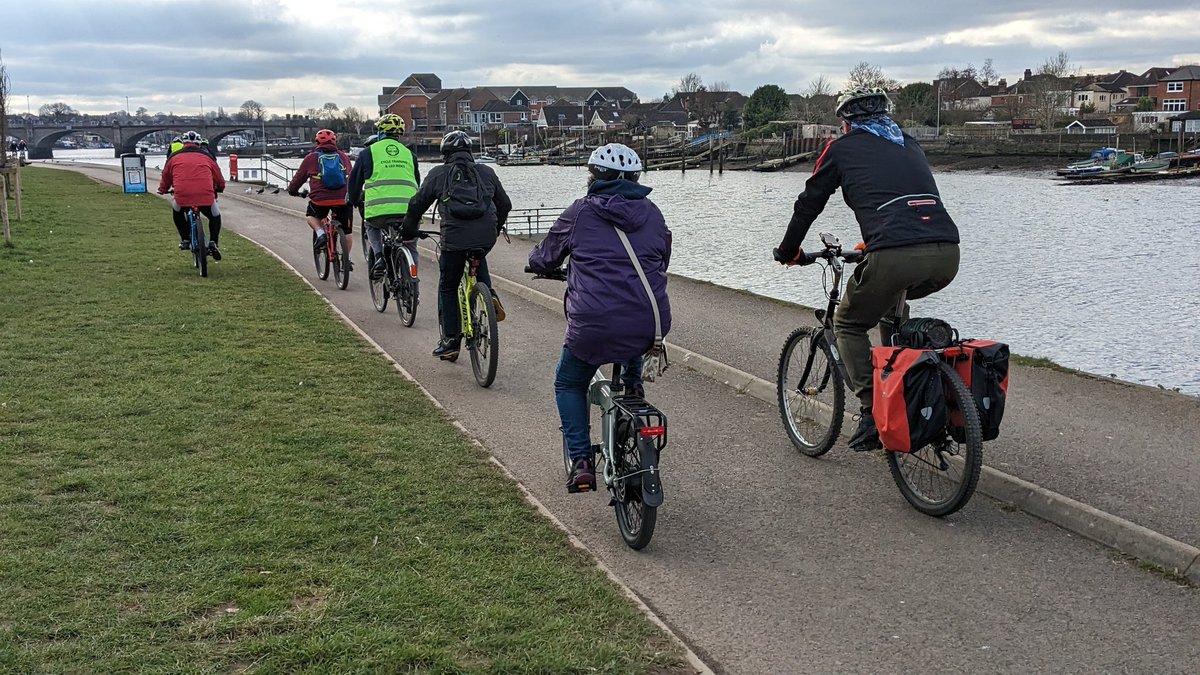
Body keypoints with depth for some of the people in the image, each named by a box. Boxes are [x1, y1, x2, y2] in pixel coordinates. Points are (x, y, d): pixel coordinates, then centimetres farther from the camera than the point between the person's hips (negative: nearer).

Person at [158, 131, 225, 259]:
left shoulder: (174, 157, 18)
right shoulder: (206, 156, 19)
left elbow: (166, 177, 29)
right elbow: (220, 180, 28)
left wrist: (162, 190, 49)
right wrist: (219, 189, 50)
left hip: (182, 196, 0)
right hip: (206, 196, 0)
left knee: (176, 210, 34)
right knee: (215, 216, 27)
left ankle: (185, 240, 27)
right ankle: (213, 244, 9)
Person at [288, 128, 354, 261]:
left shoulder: (311, 158, 8)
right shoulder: (344, 157, 15)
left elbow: (299, 177, 16)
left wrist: (292, 190, 34)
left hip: (320, 200, -2)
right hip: (344, 199, 2)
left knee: (310, 215, 28)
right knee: (346, 232, 16)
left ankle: (320, 233, 5)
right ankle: (346, 259, 19)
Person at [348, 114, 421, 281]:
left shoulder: (368, 152, 11)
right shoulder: (409, 154, 20)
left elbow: (355, 181, 18)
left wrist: (354, 201, 37)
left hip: (379, 210, -2)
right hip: (409, 211, 2)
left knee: (372, 226, 31)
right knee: (410, 249, 19)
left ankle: (378, 256, 8)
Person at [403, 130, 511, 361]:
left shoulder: (438, 173, 8)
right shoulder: (486, 172, 15)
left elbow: (417, 204, 10)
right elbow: (505, 204, 22)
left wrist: (409, 230, 26)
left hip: (454, 238, -3)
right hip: (487, 237, 3)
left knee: (448, 288, 14)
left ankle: (450, 341, 16)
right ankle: (489, 296, 12)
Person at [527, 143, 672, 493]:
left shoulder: (580, 212, 4)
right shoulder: (652, 214, 12)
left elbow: (543, 260, 17)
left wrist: (536, 257, 41)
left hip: (594, 328, -3)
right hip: (650, 328, 4)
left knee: (568, 385, 22)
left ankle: (581, 462, 12)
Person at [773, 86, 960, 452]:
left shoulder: (842, 148, 15)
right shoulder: (909, 144, 30)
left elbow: (808, 204, 20)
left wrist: (788, 252, 37)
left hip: (895, 256, -6)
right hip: (947, 256, 6)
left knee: (849, 325, 18)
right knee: (891, 303, 36)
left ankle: (873, 414, 5)